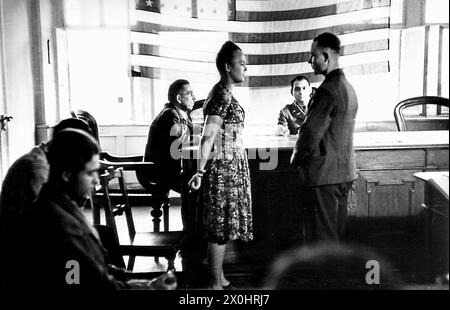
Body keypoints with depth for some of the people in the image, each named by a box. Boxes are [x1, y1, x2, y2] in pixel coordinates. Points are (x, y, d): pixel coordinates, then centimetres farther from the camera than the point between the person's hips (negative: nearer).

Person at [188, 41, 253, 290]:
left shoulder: (224, 93, 13)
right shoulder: (222, 95, -16)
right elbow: (207, 137, -23)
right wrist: (200, 172, -28)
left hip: (231, 168, 10)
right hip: (224, 168, -10)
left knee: (222, 226, 15)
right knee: (220, 227, -2)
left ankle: (220, 278, 26)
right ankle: (216, 284, 8)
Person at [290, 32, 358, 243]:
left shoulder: (328, 90, -18)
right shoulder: (348, 88, 12)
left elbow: (312, 132, -20)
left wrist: (296, 158, -2)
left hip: (323, 176, -9)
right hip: (344, 173, 9)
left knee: (321, 239, 1)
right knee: (337, 236, 18)